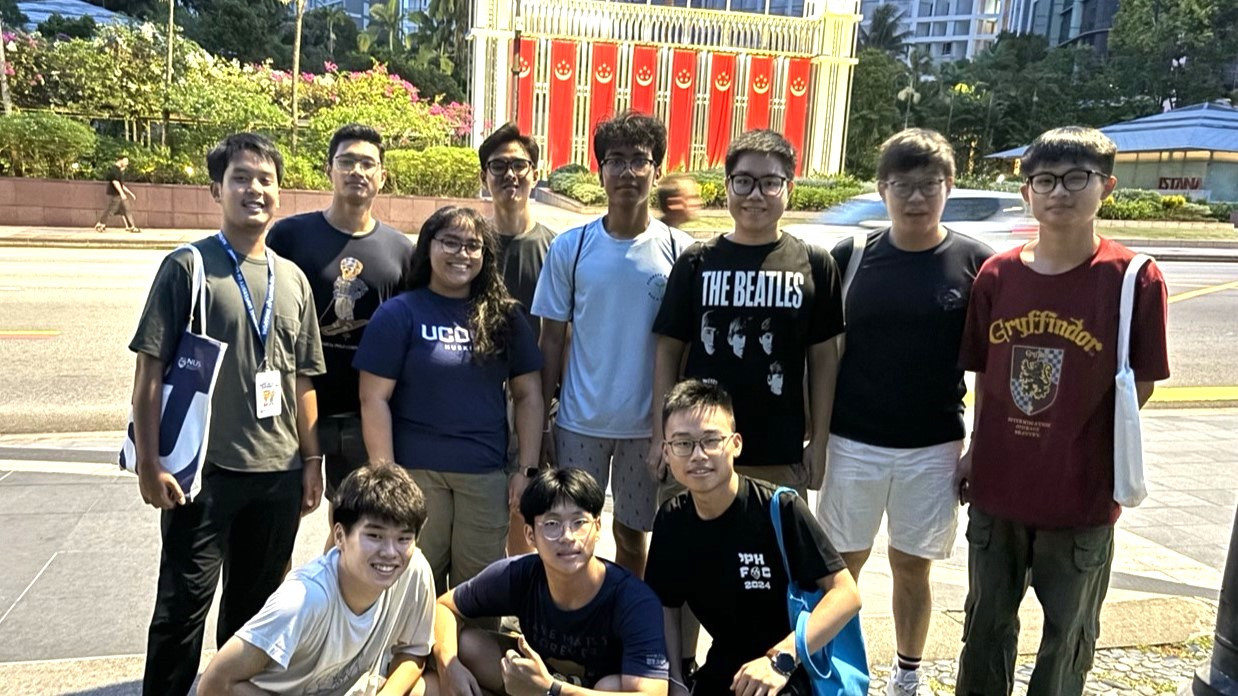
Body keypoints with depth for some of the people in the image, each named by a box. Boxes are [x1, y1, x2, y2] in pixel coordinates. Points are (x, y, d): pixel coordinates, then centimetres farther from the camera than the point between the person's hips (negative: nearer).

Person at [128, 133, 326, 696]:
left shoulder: (292, 279, 9)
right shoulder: (187, 267, -4)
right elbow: (150, 370, -6)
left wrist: (311, 461, 9)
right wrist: (149, 463, -11)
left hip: (278, 473, 4)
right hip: (203, 469, -4)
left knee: (256, 606, 15)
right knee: (183, 605, 4)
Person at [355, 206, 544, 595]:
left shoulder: (504, 317, 8)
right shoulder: (399, 313, -2)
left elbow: (528, 394, 8)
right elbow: (374, 400, -5)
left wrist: (527, 469, 1)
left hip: (487, 475, 3)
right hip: (416, 473, -2)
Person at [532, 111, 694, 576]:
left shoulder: (679, 251, -3)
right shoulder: (570, 248, -2)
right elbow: (552, 339, 2)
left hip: (649, 423, 0)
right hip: (579, 421, 0)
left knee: (632, 533, 14)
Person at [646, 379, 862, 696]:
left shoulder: (781, 510, -19)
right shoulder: (671, 520, -2)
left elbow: (846, 594, -18)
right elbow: (665, 606, 9)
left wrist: (781, 659, -26)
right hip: (722, 670, 6)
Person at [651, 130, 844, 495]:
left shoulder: (814, 265, 0)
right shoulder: (697, 262, 0)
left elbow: (822, 358, 4)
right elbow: (669, 351, 3)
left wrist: (818, 441, 2)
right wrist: (661, 436, -1)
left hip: (781, 457, 0)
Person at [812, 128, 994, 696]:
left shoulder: (976, 264, -3)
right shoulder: (851, 257, -2)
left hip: (933, 447, 0)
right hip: (852, 442, 0)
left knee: (912, 564, 13)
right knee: (842, 563, 10)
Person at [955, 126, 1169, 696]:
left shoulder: (1134, 279, -11)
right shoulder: (996, 275, -2)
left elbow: (1139, 388, -6)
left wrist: (1073, 446, -6)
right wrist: (977, 452, 5)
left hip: (1083, 497, -3)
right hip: (997, 488, 3)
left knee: (1068, 633, 16)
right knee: (986, 624, 19)